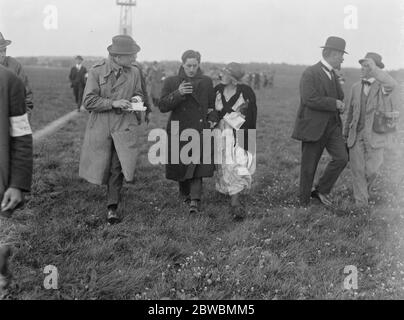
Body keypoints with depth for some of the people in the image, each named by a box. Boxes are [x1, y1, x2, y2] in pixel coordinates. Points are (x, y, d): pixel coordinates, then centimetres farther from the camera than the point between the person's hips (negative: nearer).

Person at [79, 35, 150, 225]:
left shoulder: (134, 72, 3)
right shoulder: (97, 71, -6)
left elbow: (138, 93, 19)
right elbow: (88, 101, -9)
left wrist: (137, 99, -5)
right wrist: (113, 103, -18)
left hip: (124, 125, 1)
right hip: (100, 125, 0)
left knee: (117, 167, -5)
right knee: (103, 165, 9)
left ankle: (112, 207, 6)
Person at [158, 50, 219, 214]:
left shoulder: (206, 82, 6)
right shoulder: (171, 82, 1)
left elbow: (212, 105, 14)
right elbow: (162, 106, -6)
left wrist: (212, 120, -2)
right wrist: (178, 93, -20)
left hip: (199, 129, 0)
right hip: (179, 130, 1)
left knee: (196, 165, -14)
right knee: (180, 165, 9)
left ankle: (195, 201, -16)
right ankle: (185, 194, 34)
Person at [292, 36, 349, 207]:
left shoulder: (332, 74, 14)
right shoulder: (310, 73, -13)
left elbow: (339, 98, 28)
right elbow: (310, 99, -25)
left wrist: (340, 105, 6)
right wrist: (334, 103, -18)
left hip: (332, 125, 7)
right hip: (313, 127, -7)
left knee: (342, 158, -10)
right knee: (308, 167, 3)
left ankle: (321, 190, 7)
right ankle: (304, 202, 19)